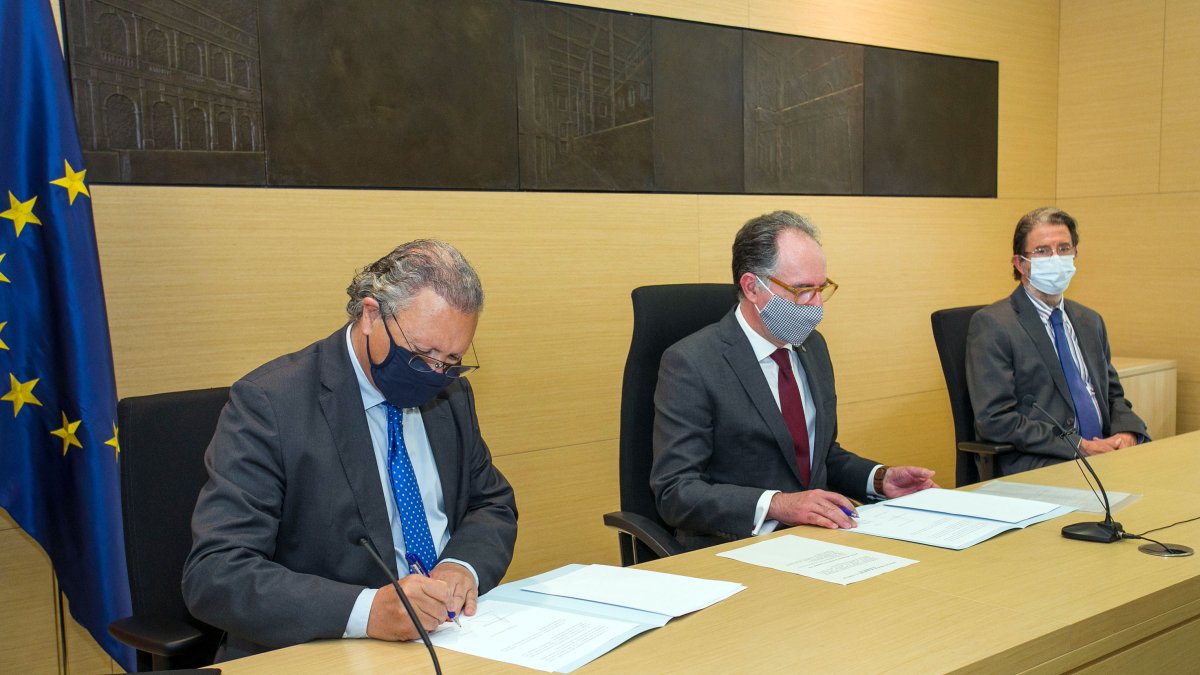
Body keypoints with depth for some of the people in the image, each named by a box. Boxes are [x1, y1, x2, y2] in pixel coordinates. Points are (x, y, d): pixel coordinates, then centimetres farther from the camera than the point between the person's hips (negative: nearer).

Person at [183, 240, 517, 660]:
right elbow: (213, 574, -20)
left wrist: (463, 564, -9)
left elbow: (493, 504, 14)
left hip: (448, 637, 5)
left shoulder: (451, 394, 6)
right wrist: (367, 609, -32)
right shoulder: (269, 403, -14)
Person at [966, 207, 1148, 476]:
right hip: (1035, 468, -8)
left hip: (1103, 453, 8)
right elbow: (995, 420, -12)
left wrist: (1127, 432, 0)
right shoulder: (992, 325, -4)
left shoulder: (1090, 322, 20)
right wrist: (1079, 446, -16)